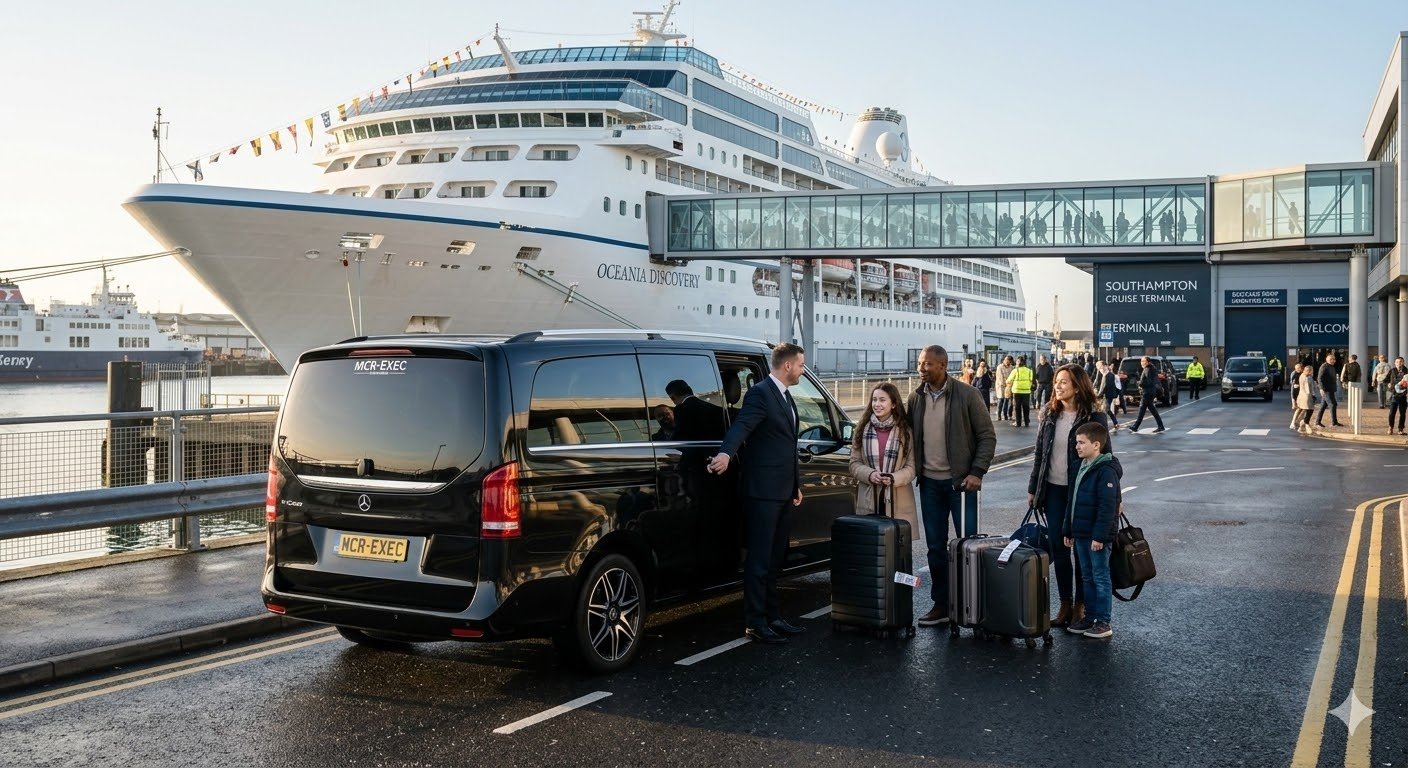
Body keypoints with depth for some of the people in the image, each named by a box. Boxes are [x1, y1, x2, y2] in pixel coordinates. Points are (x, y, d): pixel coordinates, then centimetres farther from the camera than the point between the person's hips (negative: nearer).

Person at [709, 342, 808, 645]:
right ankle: (755, 623, 2)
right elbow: (742, 426, -27)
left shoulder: (786, 397, 18)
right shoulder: (760, 393, -11)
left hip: (783, 492, 9)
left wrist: (796, 484, 24)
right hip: (763, 491, -9)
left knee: (774, 560, 15)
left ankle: (772, 616, 24)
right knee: (759, 560, -4)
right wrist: (726, 453, -46)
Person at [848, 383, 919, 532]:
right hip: (868, 501, 1)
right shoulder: (863, 429, 9)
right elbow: (854, 464, 7)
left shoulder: (905, 431, 4)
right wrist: (870, 475, -12)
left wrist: (893, 478, -16)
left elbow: (911, 467, 1)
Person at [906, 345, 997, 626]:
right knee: (935, 546, 9)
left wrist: (977, 472, -12)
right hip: (929, 483, 4)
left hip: (961, 481, -4)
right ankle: (941, 604, 18)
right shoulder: (915, 398, 5)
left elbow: (987, 436, -5)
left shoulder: (966, 395, -7)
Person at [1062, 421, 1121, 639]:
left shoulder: (1106, 471, -17)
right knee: (1087, 578, 15)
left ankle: (1103, 623, 6)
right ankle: (1089, 618, 24)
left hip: (1099, 537, -9)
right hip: (1081, 535, 9)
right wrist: (1068, 530, 19)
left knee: (1100, 577, -1)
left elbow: (1107, 506, -21)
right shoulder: (1081, 468, 12)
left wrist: (1099, 536, -23)